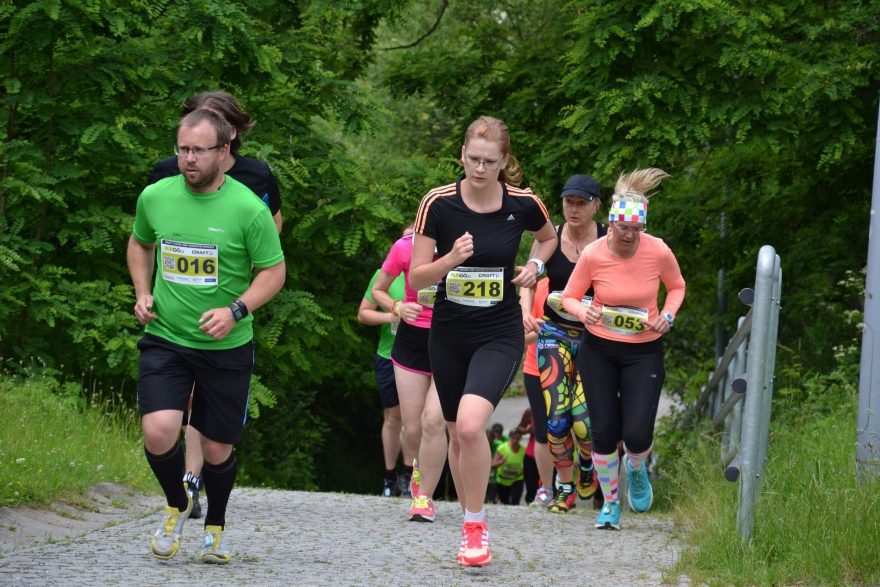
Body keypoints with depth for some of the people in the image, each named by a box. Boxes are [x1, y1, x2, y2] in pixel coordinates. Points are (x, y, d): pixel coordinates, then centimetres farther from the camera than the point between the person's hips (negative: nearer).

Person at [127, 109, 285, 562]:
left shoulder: (248, 208, -12)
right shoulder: (154, 197, -1)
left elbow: (273, 272, -5)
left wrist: (236, 311, -20)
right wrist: (142, 292, 4)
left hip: (226, 347, -1)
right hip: (165, 338, 1)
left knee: (217, 449, 7)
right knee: (158, 432, -18)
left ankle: (215, 526, 36)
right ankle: (177, 506, 12)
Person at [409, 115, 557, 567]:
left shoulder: (523, 204, -8)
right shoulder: (438, 204, -10)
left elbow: (548, 237, 17)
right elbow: (416, 279, -9)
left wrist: (536, 266, -3)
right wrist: (451, 259, -27)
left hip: (499, 335, -2)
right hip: (448, 335, 2)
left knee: (470, 424, -24)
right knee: (457, 433, 13)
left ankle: (476, 526, -9)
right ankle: (470, 524, 32)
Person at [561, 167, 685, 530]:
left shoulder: (659, 252, -14)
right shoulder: (593, 255, -15)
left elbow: (676, 286, 7)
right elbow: (570, 297, -1)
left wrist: (668, 315, -12)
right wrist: (583, 312, -24)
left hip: (644, 351, 0)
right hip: (599, 350, 0)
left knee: (637, 434, -11)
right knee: (604, 432, -2)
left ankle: (636, 469, 27)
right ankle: (610, 502, 22)